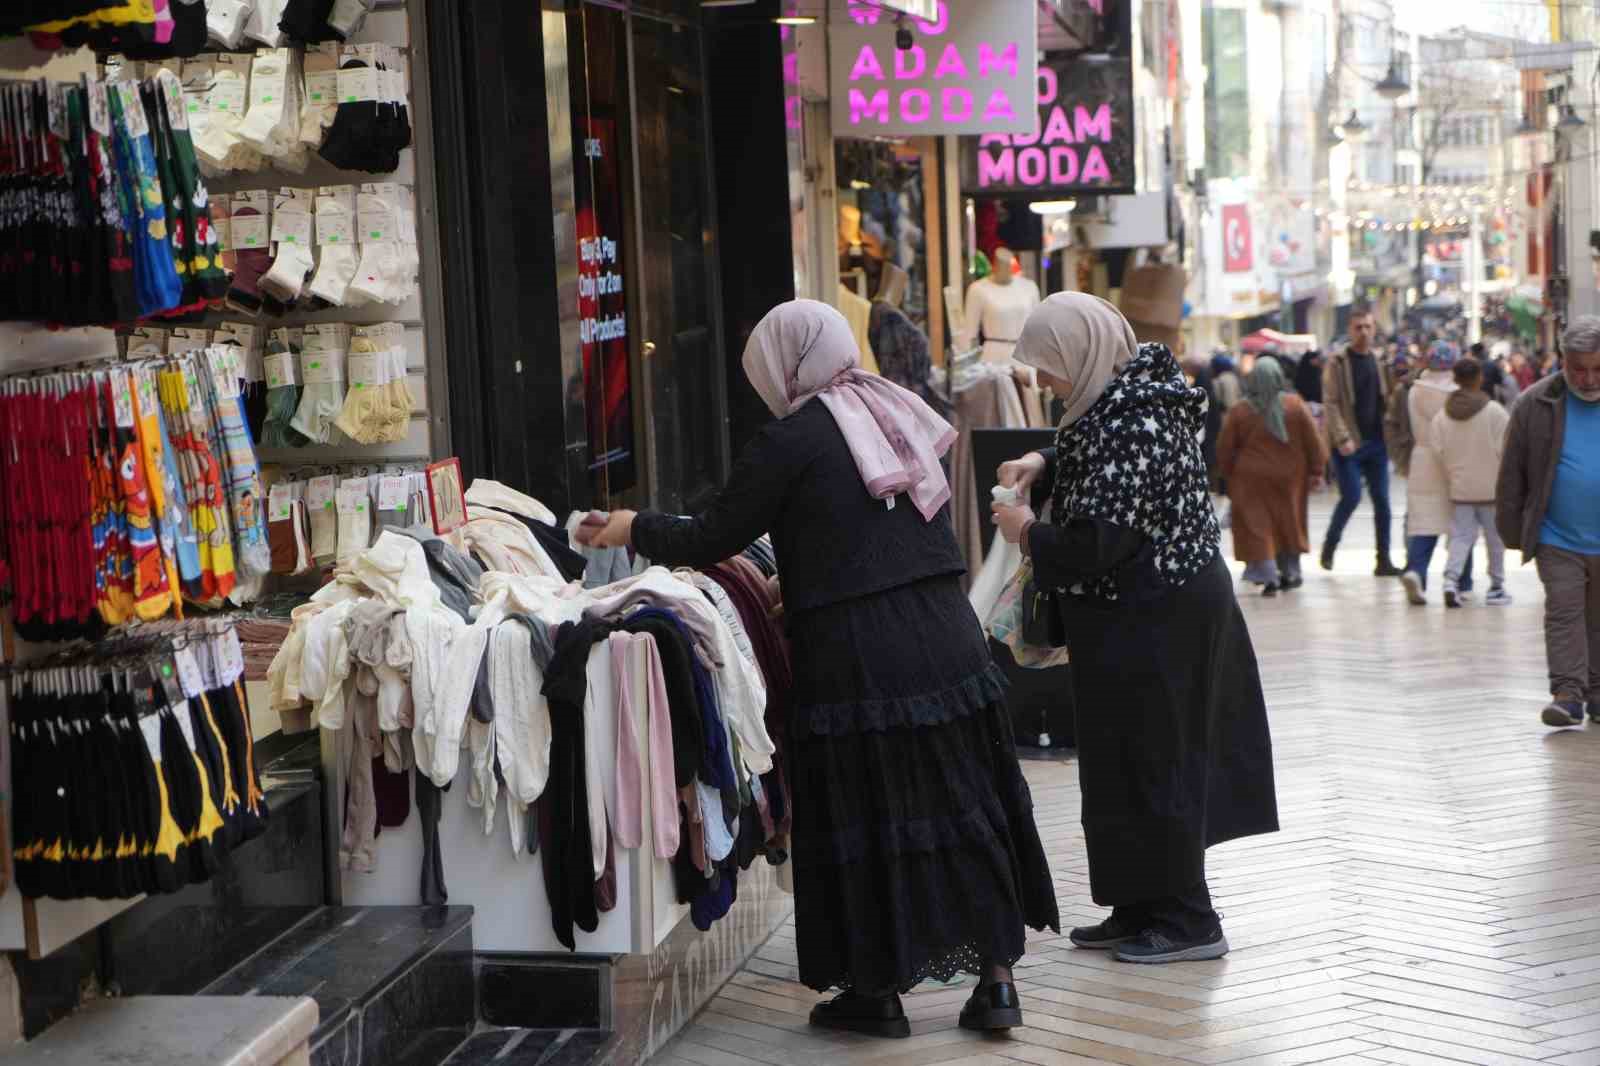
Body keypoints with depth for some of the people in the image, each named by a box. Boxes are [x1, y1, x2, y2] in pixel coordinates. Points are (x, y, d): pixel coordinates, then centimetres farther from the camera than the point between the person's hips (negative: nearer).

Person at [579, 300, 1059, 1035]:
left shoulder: (791, 443, -10)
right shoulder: (900, 416, 11)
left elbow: (712, 539, -3)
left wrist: (635, 531, 13)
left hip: (857, 660, -6)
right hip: (947, 638, 6)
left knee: (863, 818, 5)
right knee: (965, 802, 12)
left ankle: (878, 991, 15)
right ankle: (996, 979, 15)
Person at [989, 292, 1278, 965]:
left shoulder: (1134, 422, -23)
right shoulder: (1126, 395, 8)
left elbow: (1099, 537, -27)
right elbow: (1097, 463, 29)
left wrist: (1028, 533, -10)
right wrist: (1043, 466, 9)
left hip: (1153, 622, -10)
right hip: (1151, 611, 10)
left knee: (1152, 760, -1)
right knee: (1129, 758, 15)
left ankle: (1185, 921, 9)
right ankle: (1141, 909, 25)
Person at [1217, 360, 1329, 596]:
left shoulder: (1239, 412, -10)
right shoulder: (1295, 406, -7)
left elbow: (1225, 451, -3)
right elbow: (1314, 441, -3)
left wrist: (1229, 475, 12)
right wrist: (1316, 470, 6)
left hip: (1252, 479, -2)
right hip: (1289, 478, 2)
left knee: (1257, 527, 1)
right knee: (1288, 524, 18)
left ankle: (1268, 576, -11)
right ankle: (1290, 573, 24)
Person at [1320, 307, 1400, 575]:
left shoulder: (1379, 363, 12)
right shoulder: (1337, 363, -4)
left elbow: (1387, 400, 15)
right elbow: (1330, 404, -10)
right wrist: (1342, 438, -19)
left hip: (1376, 442, 5)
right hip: (1348, 444, -5)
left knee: (1381, 500, 3)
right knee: (1351, 496, -9)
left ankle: (1383, 560, 8)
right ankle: (1329, 547, 14)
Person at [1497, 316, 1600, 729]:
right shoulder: (1536, 404, -3)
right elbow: (1512, 474, 2)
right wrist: (1512, 531, 3)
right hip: (1557, 540, -1)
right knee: (1563, 611, -7)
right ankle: (1567, 692, -5)